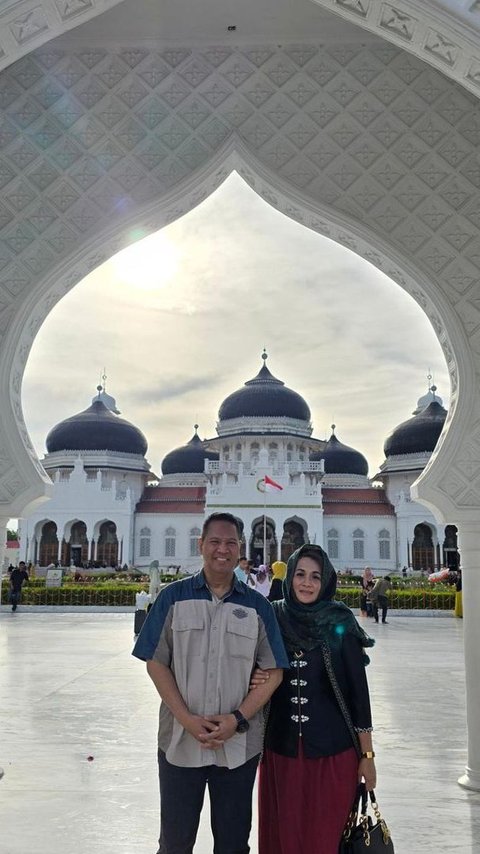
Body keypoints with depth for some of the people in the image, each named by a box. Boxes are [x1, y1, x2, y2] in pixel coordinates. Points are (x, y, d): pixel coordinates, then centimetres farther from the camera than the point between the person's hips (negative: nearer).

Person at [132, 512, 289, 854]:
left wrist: (238, 719, -12)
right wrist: (186, 718, -12)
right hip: (180, 741, 0)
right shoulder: (174, 596, -2)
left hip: (239, 745, 1)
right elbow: (156, 662, -3)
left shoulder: (257, 605, 0)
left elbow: (273, 672, 0)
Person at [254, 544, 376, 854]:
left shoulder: (341, 626, -7)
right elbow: (258, 678, 12)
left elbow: (358, 689, -4)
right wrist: (254, 681, -10)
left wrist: (367, 754, -2)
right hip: (280, 750, 2)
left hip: (333, 752, -2)